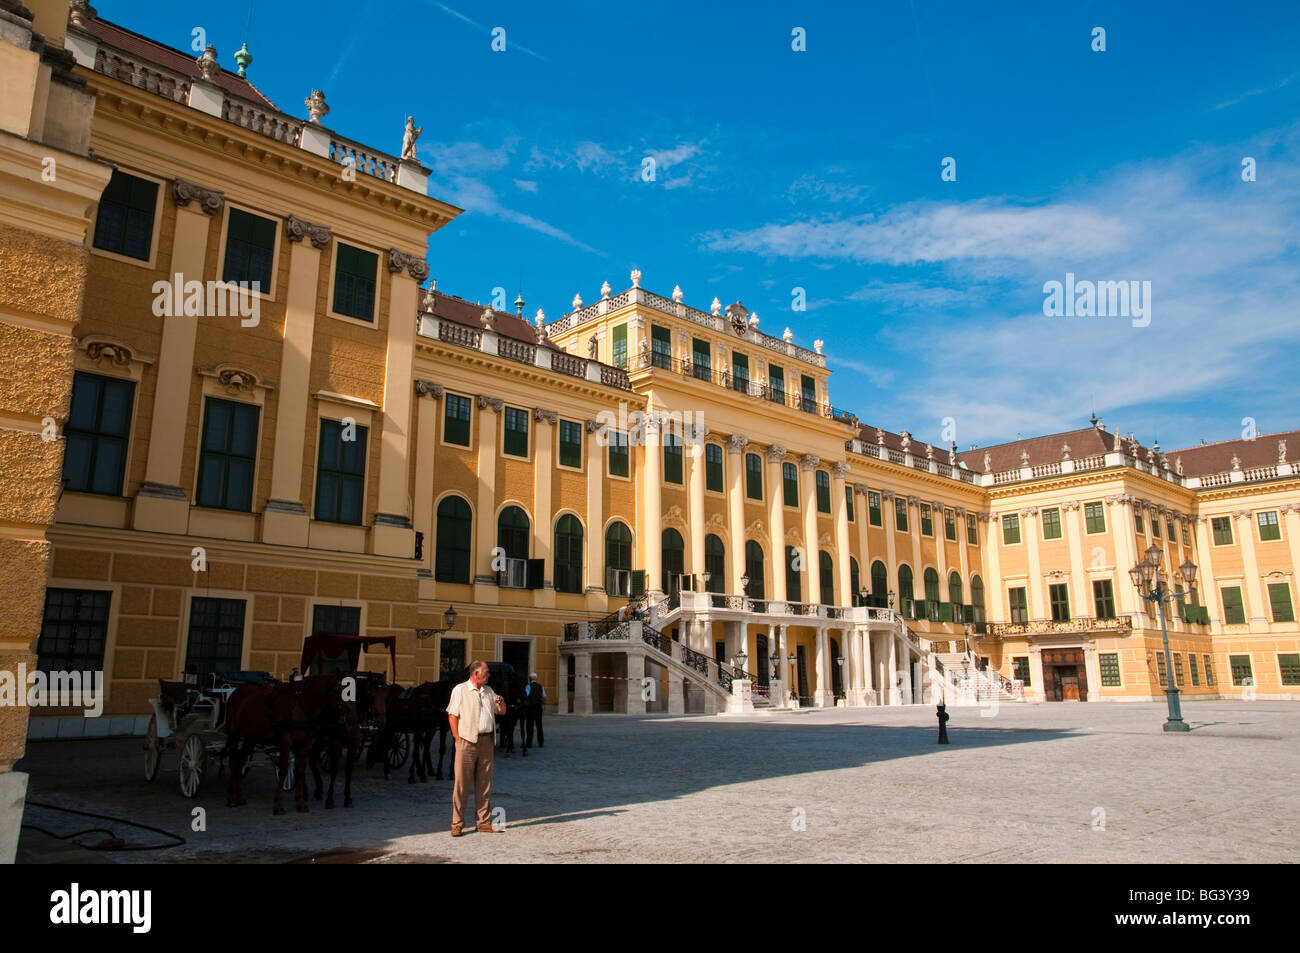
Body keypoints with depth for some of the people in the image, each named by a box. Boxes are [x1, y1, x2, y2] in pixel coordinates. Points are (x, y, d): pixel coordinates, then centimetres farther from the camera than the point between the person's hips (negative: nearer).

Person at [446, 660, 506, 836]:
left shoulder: (488, 691, 18)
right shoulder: (460, 690, 1)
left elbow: (502, 712, 23)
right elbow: (452, 716, -4)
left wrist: (501, 703, 1)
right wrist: (458, 739, -10)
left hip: (487, 741, 5)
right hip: (468, 741, -5)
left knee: (485, 783, 8)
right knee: (462, 783, -4)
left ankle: (484, 822, 14)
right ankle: (457, 823, 4)